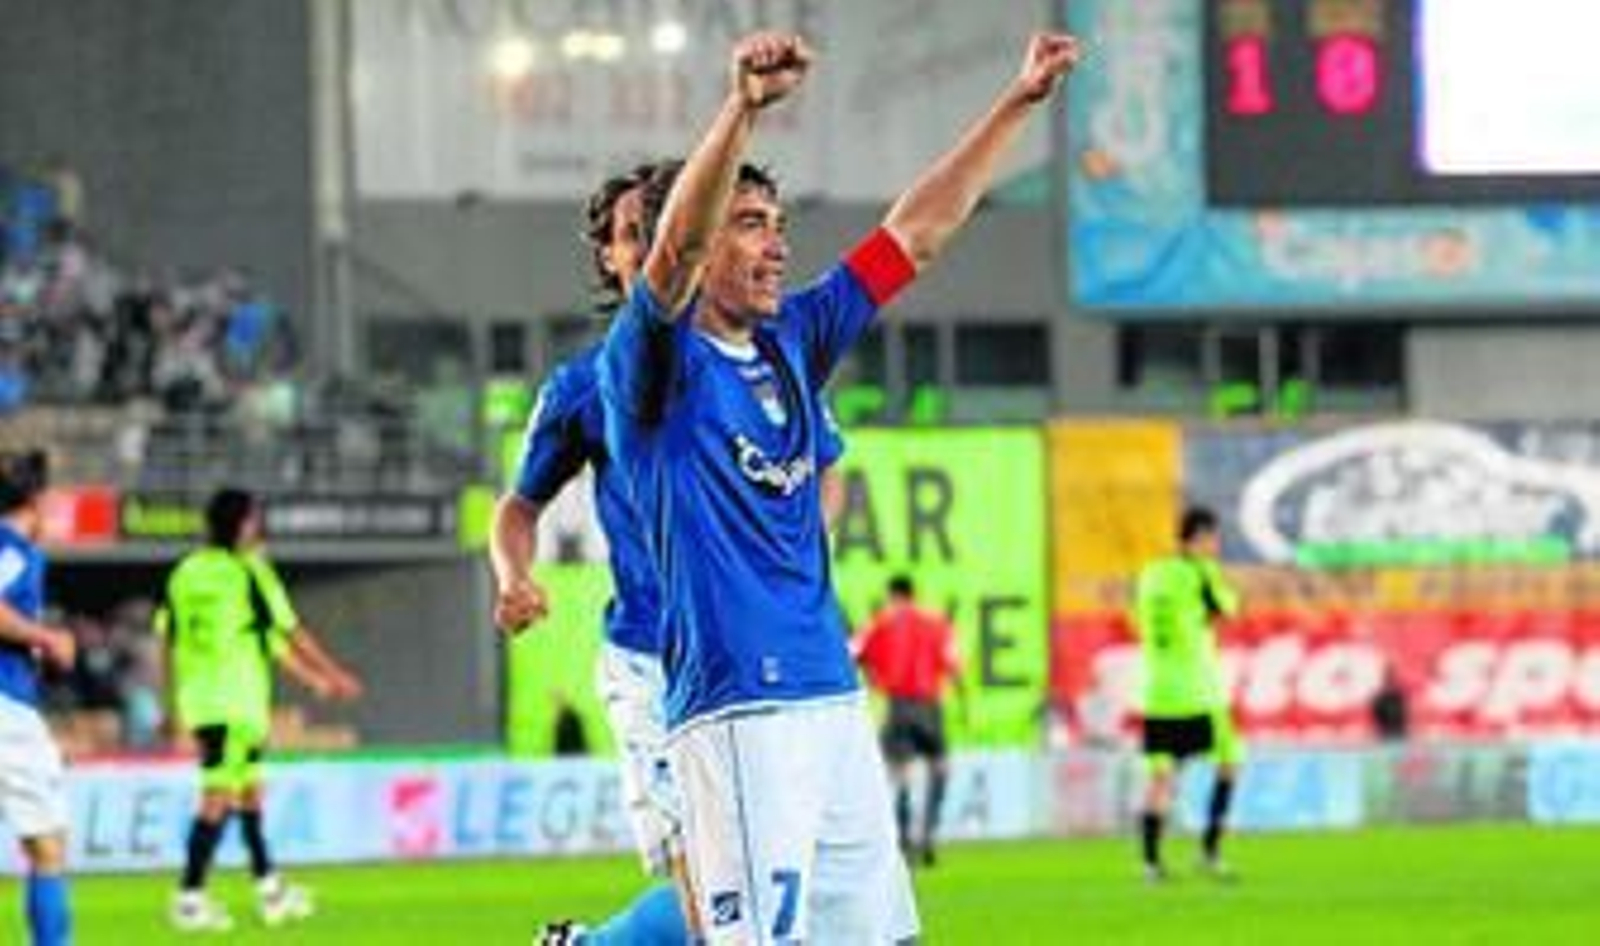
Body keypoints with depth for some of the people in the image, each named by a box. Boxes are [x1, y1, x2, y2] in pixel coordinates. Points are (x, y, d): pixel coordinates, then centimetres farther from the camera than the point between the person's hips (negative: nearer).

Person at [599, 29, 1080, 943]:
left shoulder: (793, 342, 17)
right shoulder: (654, 361, -4)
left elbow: (917, 233, 20)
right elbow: (676, 245, -23)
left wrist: (1019, 102, 17)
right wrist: (743, 108, -39)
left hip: (835, 697, 8)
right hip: (733, 708, -8)